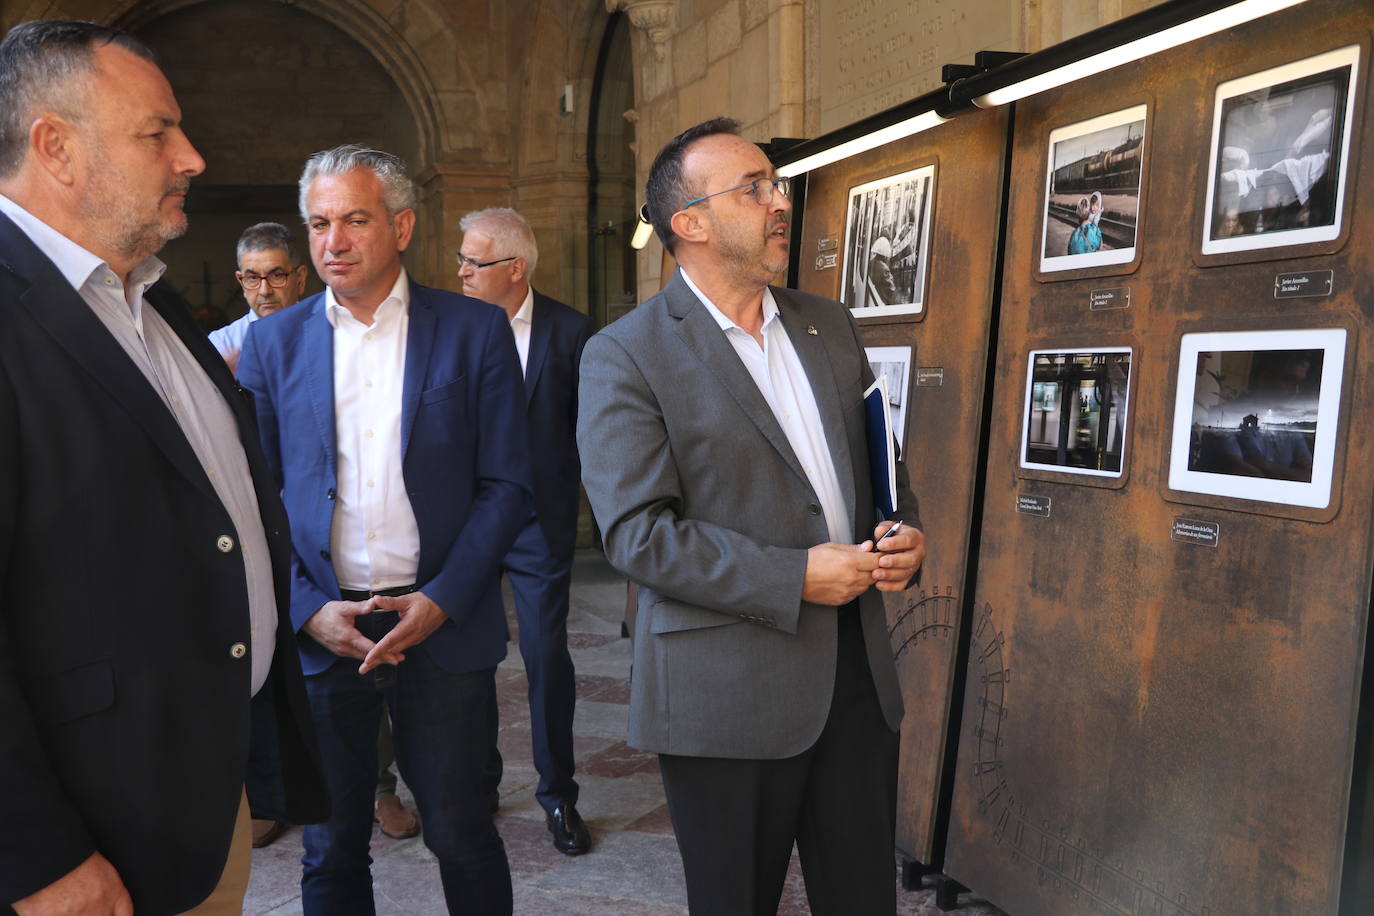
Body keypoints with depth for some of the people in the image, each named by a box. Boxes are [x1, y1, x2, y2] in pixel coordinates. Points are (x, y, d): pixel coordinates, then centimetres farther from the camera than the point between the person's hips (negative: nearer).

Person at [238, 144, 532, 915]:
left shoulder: (475, 330, -1)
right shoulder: (273, 342, 5)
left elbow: (507, 484, -3)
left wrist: (441, 600, -12)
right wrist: (307, 610, -8)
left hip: (443, 625, -1)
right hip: (318, 630, 2)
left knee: (462, 836, 10)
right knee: (331, 846, 14)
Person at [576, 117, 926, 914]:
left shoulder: (830, 326, 10)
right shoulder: (627, 356, -10)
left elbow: (881, 457, 19)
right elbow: (636, 533, -17)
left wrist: (907, 532, -2)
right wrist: (795, 577, -19)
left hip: (858, 669, 6)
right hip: (728, 694, -5)